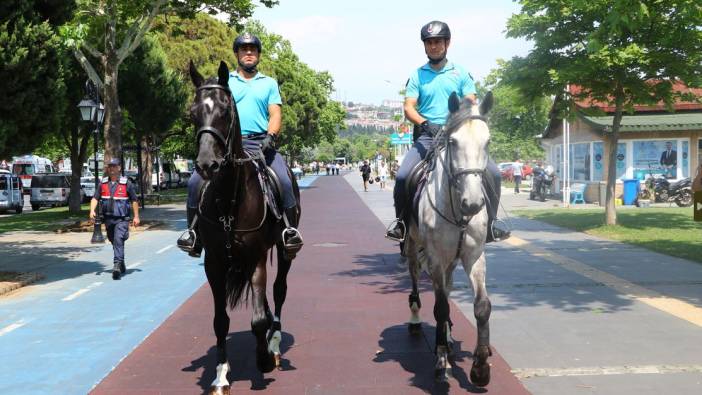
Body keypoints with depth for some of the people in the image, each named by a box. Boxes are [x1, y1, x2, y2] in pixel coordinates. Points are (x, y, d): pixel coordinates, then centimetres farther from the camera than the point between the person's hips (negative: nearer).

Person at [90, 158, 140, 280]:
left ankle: (117, 266, -26)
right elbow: (95, 198, 7)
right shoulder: (103, 183, 8)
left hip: (121, 219, -5)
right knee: (113, 241, 15)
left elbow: (134, 200, 2)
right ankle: (122, 265, 31)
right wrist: (92, 210, -11)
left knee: (118, 240, -20)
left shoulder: (126, 183, -3)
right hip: (108, 218, 5)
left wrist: (136, 216, 1)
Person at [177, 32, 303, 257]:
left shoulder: (269, 83, 17)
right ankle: (194, 229, -5)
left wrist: (270, 137, -14)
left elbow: (275, 114, 6)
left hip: (260, 143, -1)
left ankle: (290, 229, -16)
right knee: (197, 180, -17)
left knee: (284, 181, -25)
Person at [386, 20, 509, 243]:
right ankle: (400, 221, 1)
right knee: (403, 176, -22)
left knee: (492, 173, -16)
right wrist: (425, 123, -20)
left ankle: (490, 223, 0)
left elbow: (471, 104, 4)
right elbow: (409, 108, 0)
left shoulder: (461, 73, 12)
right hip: (427, 137, 0)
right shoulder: (417, 76, 10)